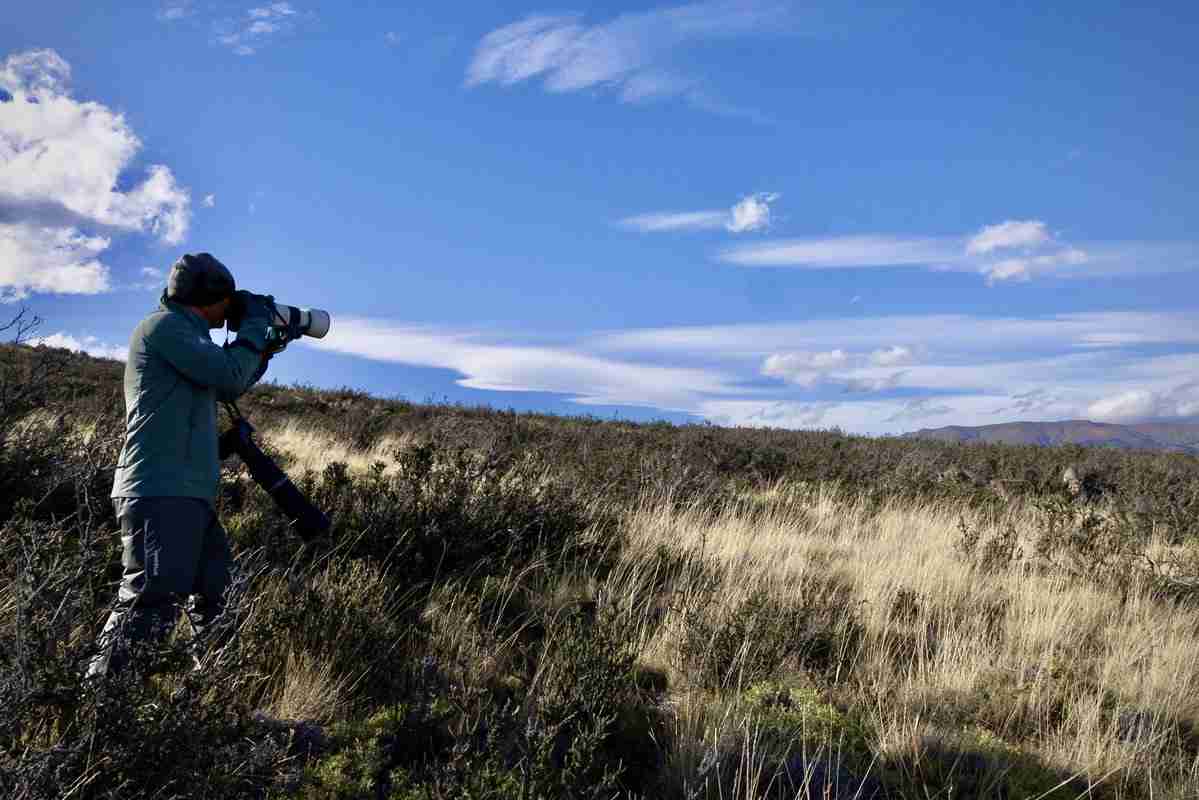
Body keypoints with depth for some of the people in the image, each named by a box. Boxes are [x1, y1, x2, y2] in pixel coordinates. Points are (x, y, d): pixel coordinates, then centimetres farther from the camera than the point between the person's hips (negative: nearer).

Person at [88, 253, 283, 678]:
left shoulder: (183, 333, 23)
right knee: (151, 603, -17)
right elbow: (228, 374, -15)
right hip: (160, 492, -11)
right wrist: (255, 322, -2)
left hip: (187, 493, 11)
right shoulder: (164, 324, -6)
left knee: (217, 594, 14)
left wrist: (265, 349, 23)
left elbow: (226, 388, 32)